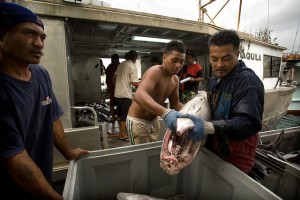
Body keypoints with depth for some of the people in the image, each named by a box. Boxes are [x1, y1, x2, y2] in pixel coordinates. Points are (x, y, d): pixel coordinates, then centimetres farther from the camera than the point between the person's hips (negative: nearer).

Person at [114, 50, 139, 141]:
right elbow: (134, 83, -17)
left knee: (120, 114, 16)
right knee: (125, 115, 2)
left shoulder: (121, 64, 10)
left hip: (117, 93, 8)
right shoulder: (132, 67, -12)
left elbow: (114, 77, 18)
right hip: (126, 94, -8)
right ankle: (123, 135, 13)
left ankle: (121, 131, 31)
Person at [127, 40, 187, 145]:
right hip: (137, 120, -8)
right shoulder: (155, 72, -26)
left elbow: (175, 104, 7)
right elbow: (138, 95, -44)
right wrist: (165, 112, -57)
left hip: (154, 120, 8)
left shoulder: (175, 79, -1)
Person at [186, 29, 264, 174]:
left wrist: (209, 127, -45)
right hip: (212, 148, 8)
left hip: (235, 158, -8)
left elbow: (249, 122, -32)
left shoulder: (248, 81, -21)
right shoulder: (215, 78, 7)